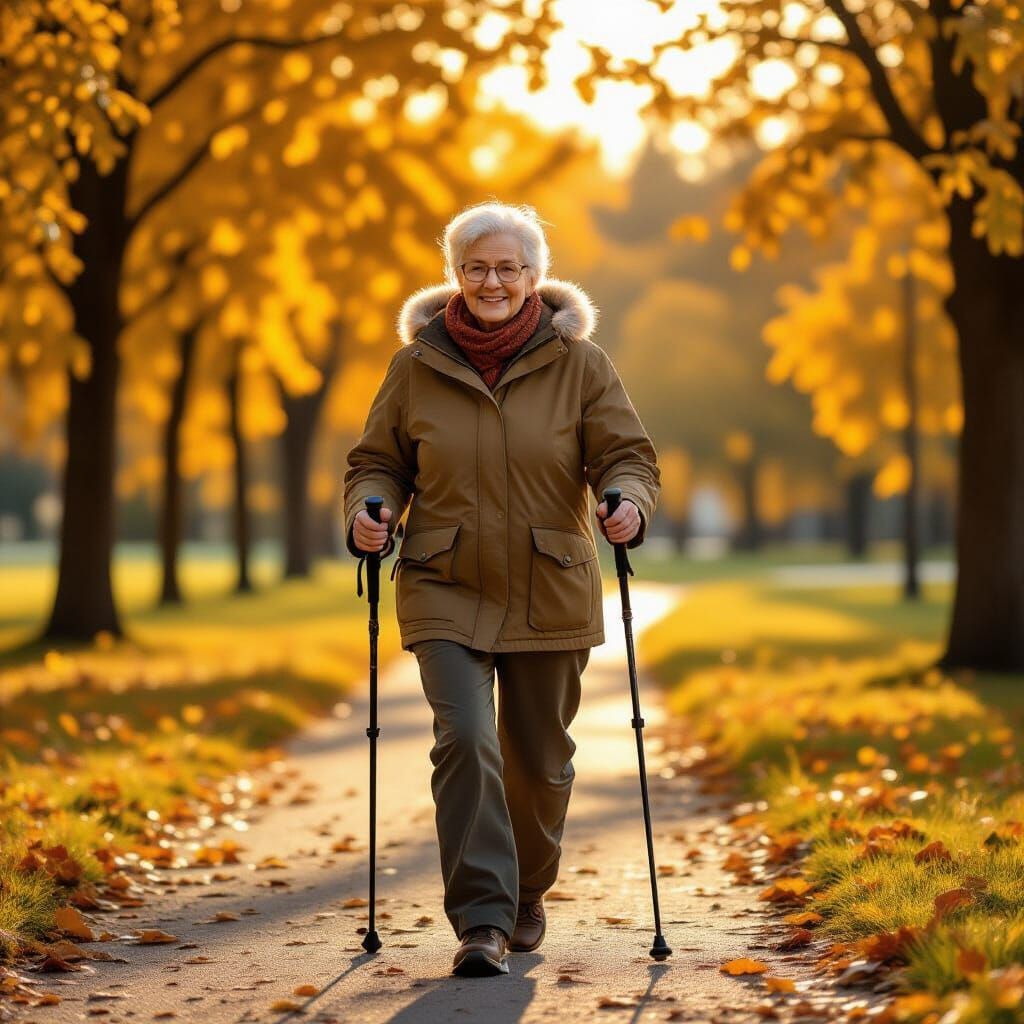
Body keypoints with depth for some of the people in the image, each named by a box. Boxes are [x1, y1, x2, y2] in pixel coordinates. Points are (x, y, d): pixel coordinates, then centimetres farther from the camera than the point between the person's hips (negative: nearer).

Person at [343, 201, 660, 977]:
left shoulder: (578, 363, -1)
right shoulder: (417, 365, 1)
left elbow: (629, 455, -3)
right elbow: (379, 462, 9)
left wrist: (628, 503, -25)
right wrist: (369, 512, -13)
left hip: (550, 596, 1)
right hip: (447, 594, -1)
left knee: (539, 758, 11)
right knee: (465, 742, -18)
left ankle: (526, 894, 37)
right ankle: (481, 921, -15)